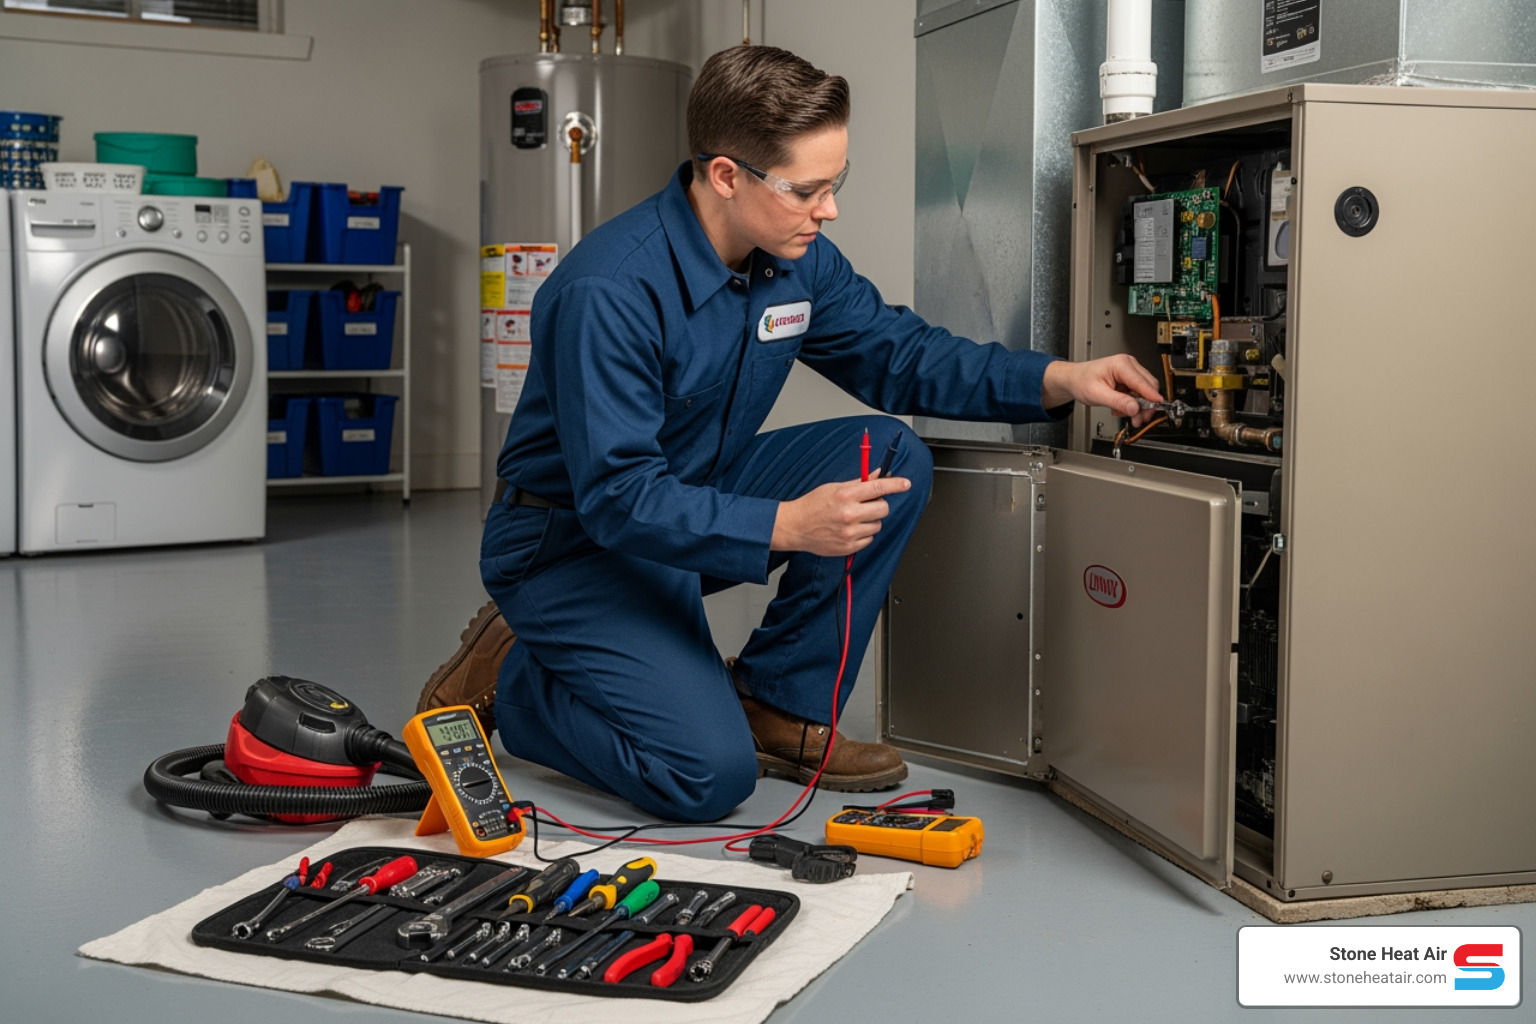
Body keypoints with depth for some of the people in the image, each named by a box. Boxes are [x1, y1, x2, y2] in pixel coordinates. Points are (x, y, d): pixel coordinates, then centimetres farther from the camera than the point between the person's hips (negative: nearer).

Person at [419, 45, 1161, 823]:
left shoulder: (798, 261, -6)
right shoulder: (610, 291, -30)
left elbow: (896, 353, 5)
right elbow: (617, 499, -31)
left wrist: (1057, 380, -8)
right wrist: (787, 525, -40)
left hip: (696, 494, 8)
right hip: (575, 543, -8)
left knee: (894, 459, -10)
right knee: (710, 774, -22)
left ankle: (779, 707, -1)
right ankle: (507, 677, 3)